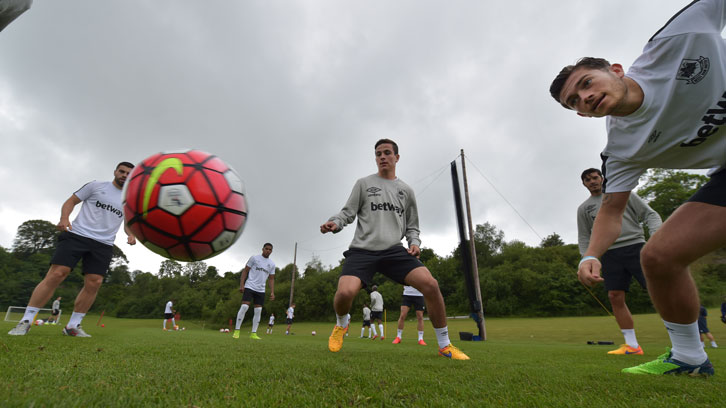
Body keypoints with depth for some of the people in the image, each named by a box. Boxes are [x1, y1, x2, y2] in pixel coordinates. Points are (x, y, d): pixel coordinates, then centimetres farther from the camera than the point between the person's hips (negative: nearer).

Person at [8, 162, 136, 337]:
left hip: (103, 245, 3)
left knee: (94, 283, -5)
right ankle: (26, 321, 1)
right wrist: (64, 218, -11)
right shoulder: (96, 185, 6)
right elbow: (71, 201, 7)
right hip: (77, 235, -3)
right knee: (56, 274, -11)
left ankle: (72, 326, 6)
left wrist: (131, 234, -1)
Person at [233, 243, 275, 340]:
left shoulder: (272, 264, 11)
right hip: (249, 287, -4)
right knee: (244, 307, -12)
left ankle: (253, 333, 9)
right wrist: (241, 284, -8)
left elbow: (271, 279, 13)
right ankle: (236, 331, 0)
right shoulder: (254, 258, 1)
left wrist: (272, 292, 3)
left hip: (261, 290, 4)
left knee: (258, 311, 2)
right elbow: (245, 270, 1)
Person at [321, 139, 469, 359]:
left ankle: (445, 345, 3)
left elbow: (412, 226, 22)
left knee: (430, 284, -19)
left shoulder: (406, 190, 18)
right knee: (345, 292, -26)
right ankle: (341, 325, 14)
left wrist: (414, 242, 1)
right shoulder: (363, 183, 12)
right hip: (362, 249, -1)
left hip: (394, 250, 2)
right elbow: (348, 212, 7)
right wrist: (334, 222, -15)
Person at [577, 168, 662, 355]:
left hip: (635, 246, -2)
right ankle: (632, 345, 4)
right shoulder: (583, 208, 15)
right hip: (610, 253, 2)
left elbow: (650, 214, 7)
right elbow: (584, 238, 15)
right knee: (615, 297, -4)